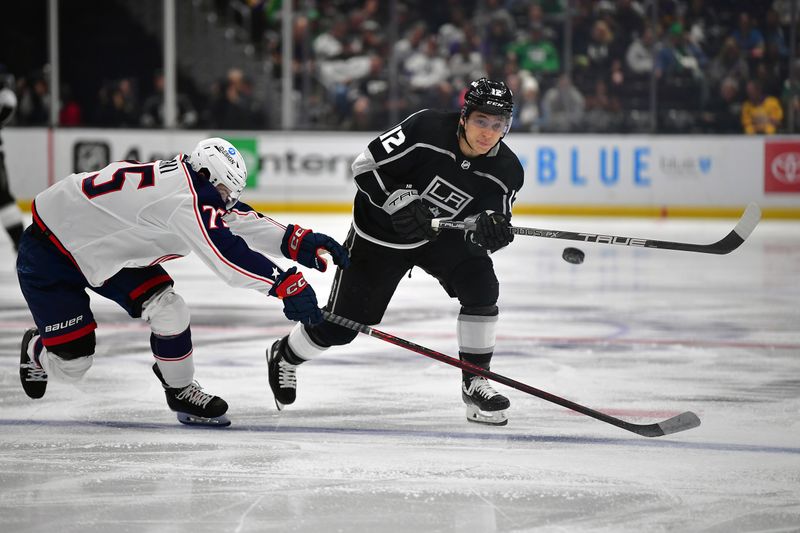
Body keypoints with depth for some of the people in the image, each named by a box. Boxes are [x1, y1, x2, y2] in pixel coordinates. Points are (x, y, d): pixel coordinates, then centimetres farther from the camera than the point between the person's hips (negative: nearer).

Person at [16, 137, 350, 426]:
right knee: (70, 364, -6)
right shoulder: (183, 199, -34)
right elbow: (228, 255, -40)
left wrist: (301, 242, -9)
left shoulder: (198, 186, -5)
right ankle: (36, 350, 29)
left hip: (106, 246, 9)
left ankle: (181, 391, 13)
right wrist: (288, 285, -41)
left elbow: (241, 220, 1)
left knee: (168, 309, -6)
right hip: (50, 250, -9)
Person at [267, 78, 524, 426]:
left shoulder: (507, 172, -17)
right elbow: (367, 165, -22)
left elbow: (485, 233, -12)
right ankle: (284, 355, 32)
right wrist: (400, 202, -33)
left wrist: (488, 229, -35)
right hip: (379, 234, -3)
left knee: (481, 284, -23)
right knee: (340, 324, 0)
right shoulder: (426, 129, -29)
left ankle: (475, 382, -10)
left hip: (440, 234, 3)